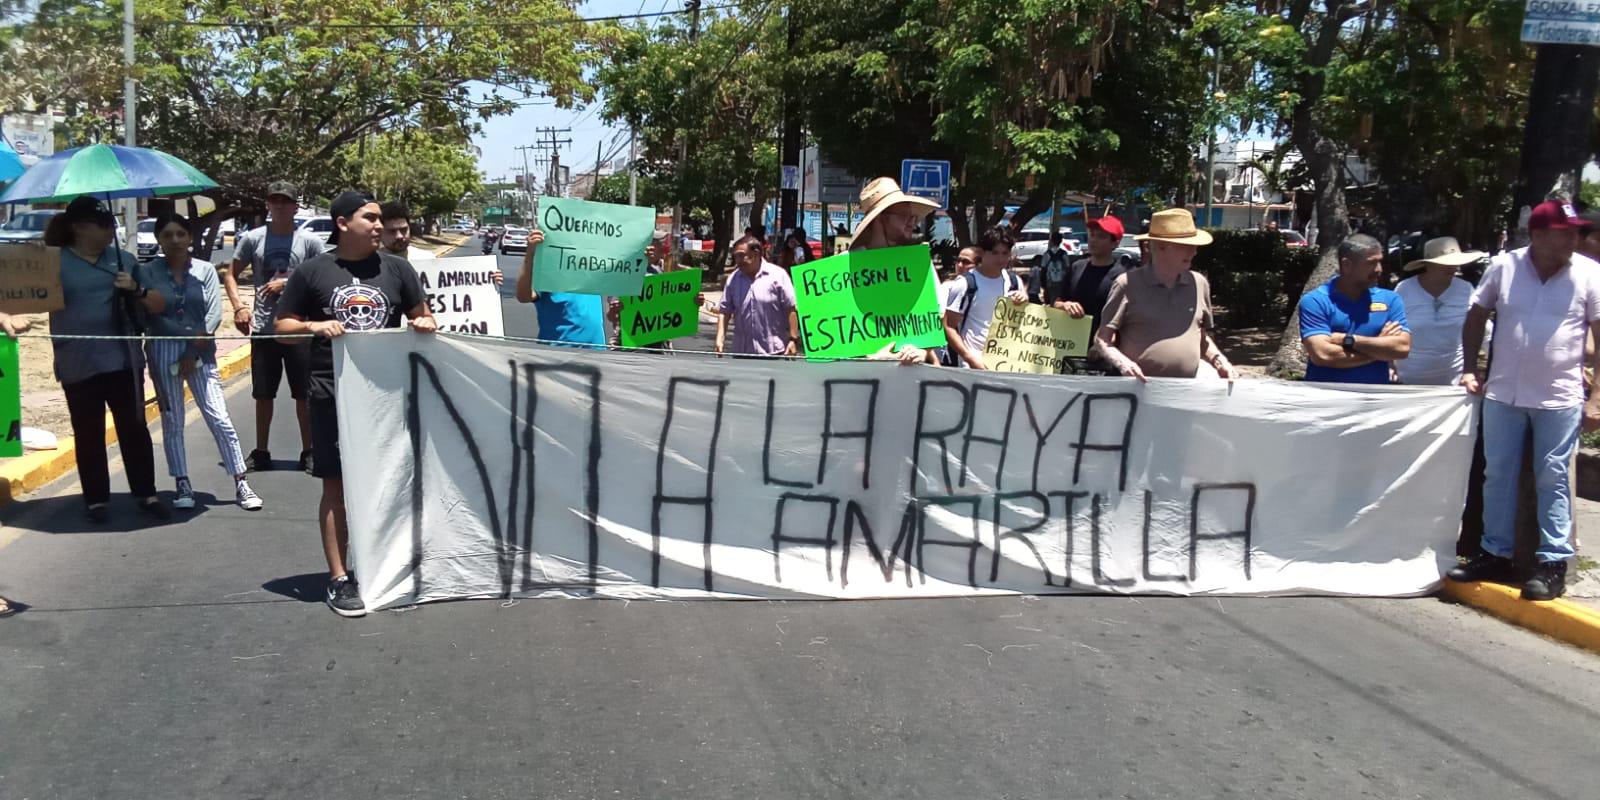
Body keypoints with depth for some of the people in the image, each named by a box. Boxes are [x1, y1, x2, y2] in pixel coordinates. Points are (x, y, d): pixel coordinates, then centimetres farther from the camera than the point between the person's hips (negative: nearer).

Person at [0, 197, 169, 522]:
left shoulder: (124, 259, 11)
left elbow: (159, 305, 13)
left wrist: (137, 290, -7)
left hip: (123, 360, 2)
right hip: (79, 366, -2)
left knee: (134, 429, 5)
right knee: (89, 435, 6)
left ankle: (146, 494, 13)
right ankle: (96, 500, 14)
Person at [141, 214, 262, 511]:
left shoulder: (205, 270, 3)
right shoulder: (149, 272, 2)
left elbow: (214, 314, -2)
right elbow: (147, 314, -3)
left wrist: (193, 351, -9)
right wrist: (193, 337, -10)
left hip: (200, 352, 0)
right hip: (163, 350, 0)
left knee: (220, 419, -4)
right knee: (172, 422, 5)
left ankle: (241, 485, 0)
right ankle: (183, 486, 14)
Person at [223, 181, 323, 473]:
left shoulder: (309, 241, 0)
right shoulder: (252, 238, 5)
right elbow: (230, 275, 10)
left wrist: (288, 283, -14)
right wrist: (239, 306, -6)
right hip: (263, 327, 2)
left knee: (304, 395, 4)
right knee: (264, 395, 10)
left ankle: (308, 452, 15)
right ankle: (261, 452, 21)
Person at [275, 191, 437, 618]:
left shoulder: (396, 268, 7)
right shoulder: (313, 272, 2)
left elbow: (423, 315, 15)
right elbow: (282, 326, 6)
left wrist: (425, 324, -8)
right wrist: (314, 327, -14)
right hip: (333, 392, -2)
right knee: (337, 485, 1)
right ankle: (339, 578, 7)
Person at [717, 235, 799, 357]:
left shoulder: (778, 275, -6)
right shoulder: (733, 279, 6)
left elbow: (791, 310, -7)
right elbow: (724, 311, 7)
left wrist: (793, 340, -12)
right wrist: (720, 339, -5)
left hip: (774, 352, -4)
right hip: (741, 353, 4)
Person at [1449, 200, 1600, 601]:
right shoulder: (1503, 266, -1)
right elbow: (1477, 315, 10)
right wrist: (1470, 368, 4)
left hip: (1560, 398, -2)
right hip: (1502, 394, 3)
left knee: (1553, 480, 2)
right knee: (1498, 475, 10)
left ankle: (1554, 565, 9)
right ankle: (1495, 556, 21)